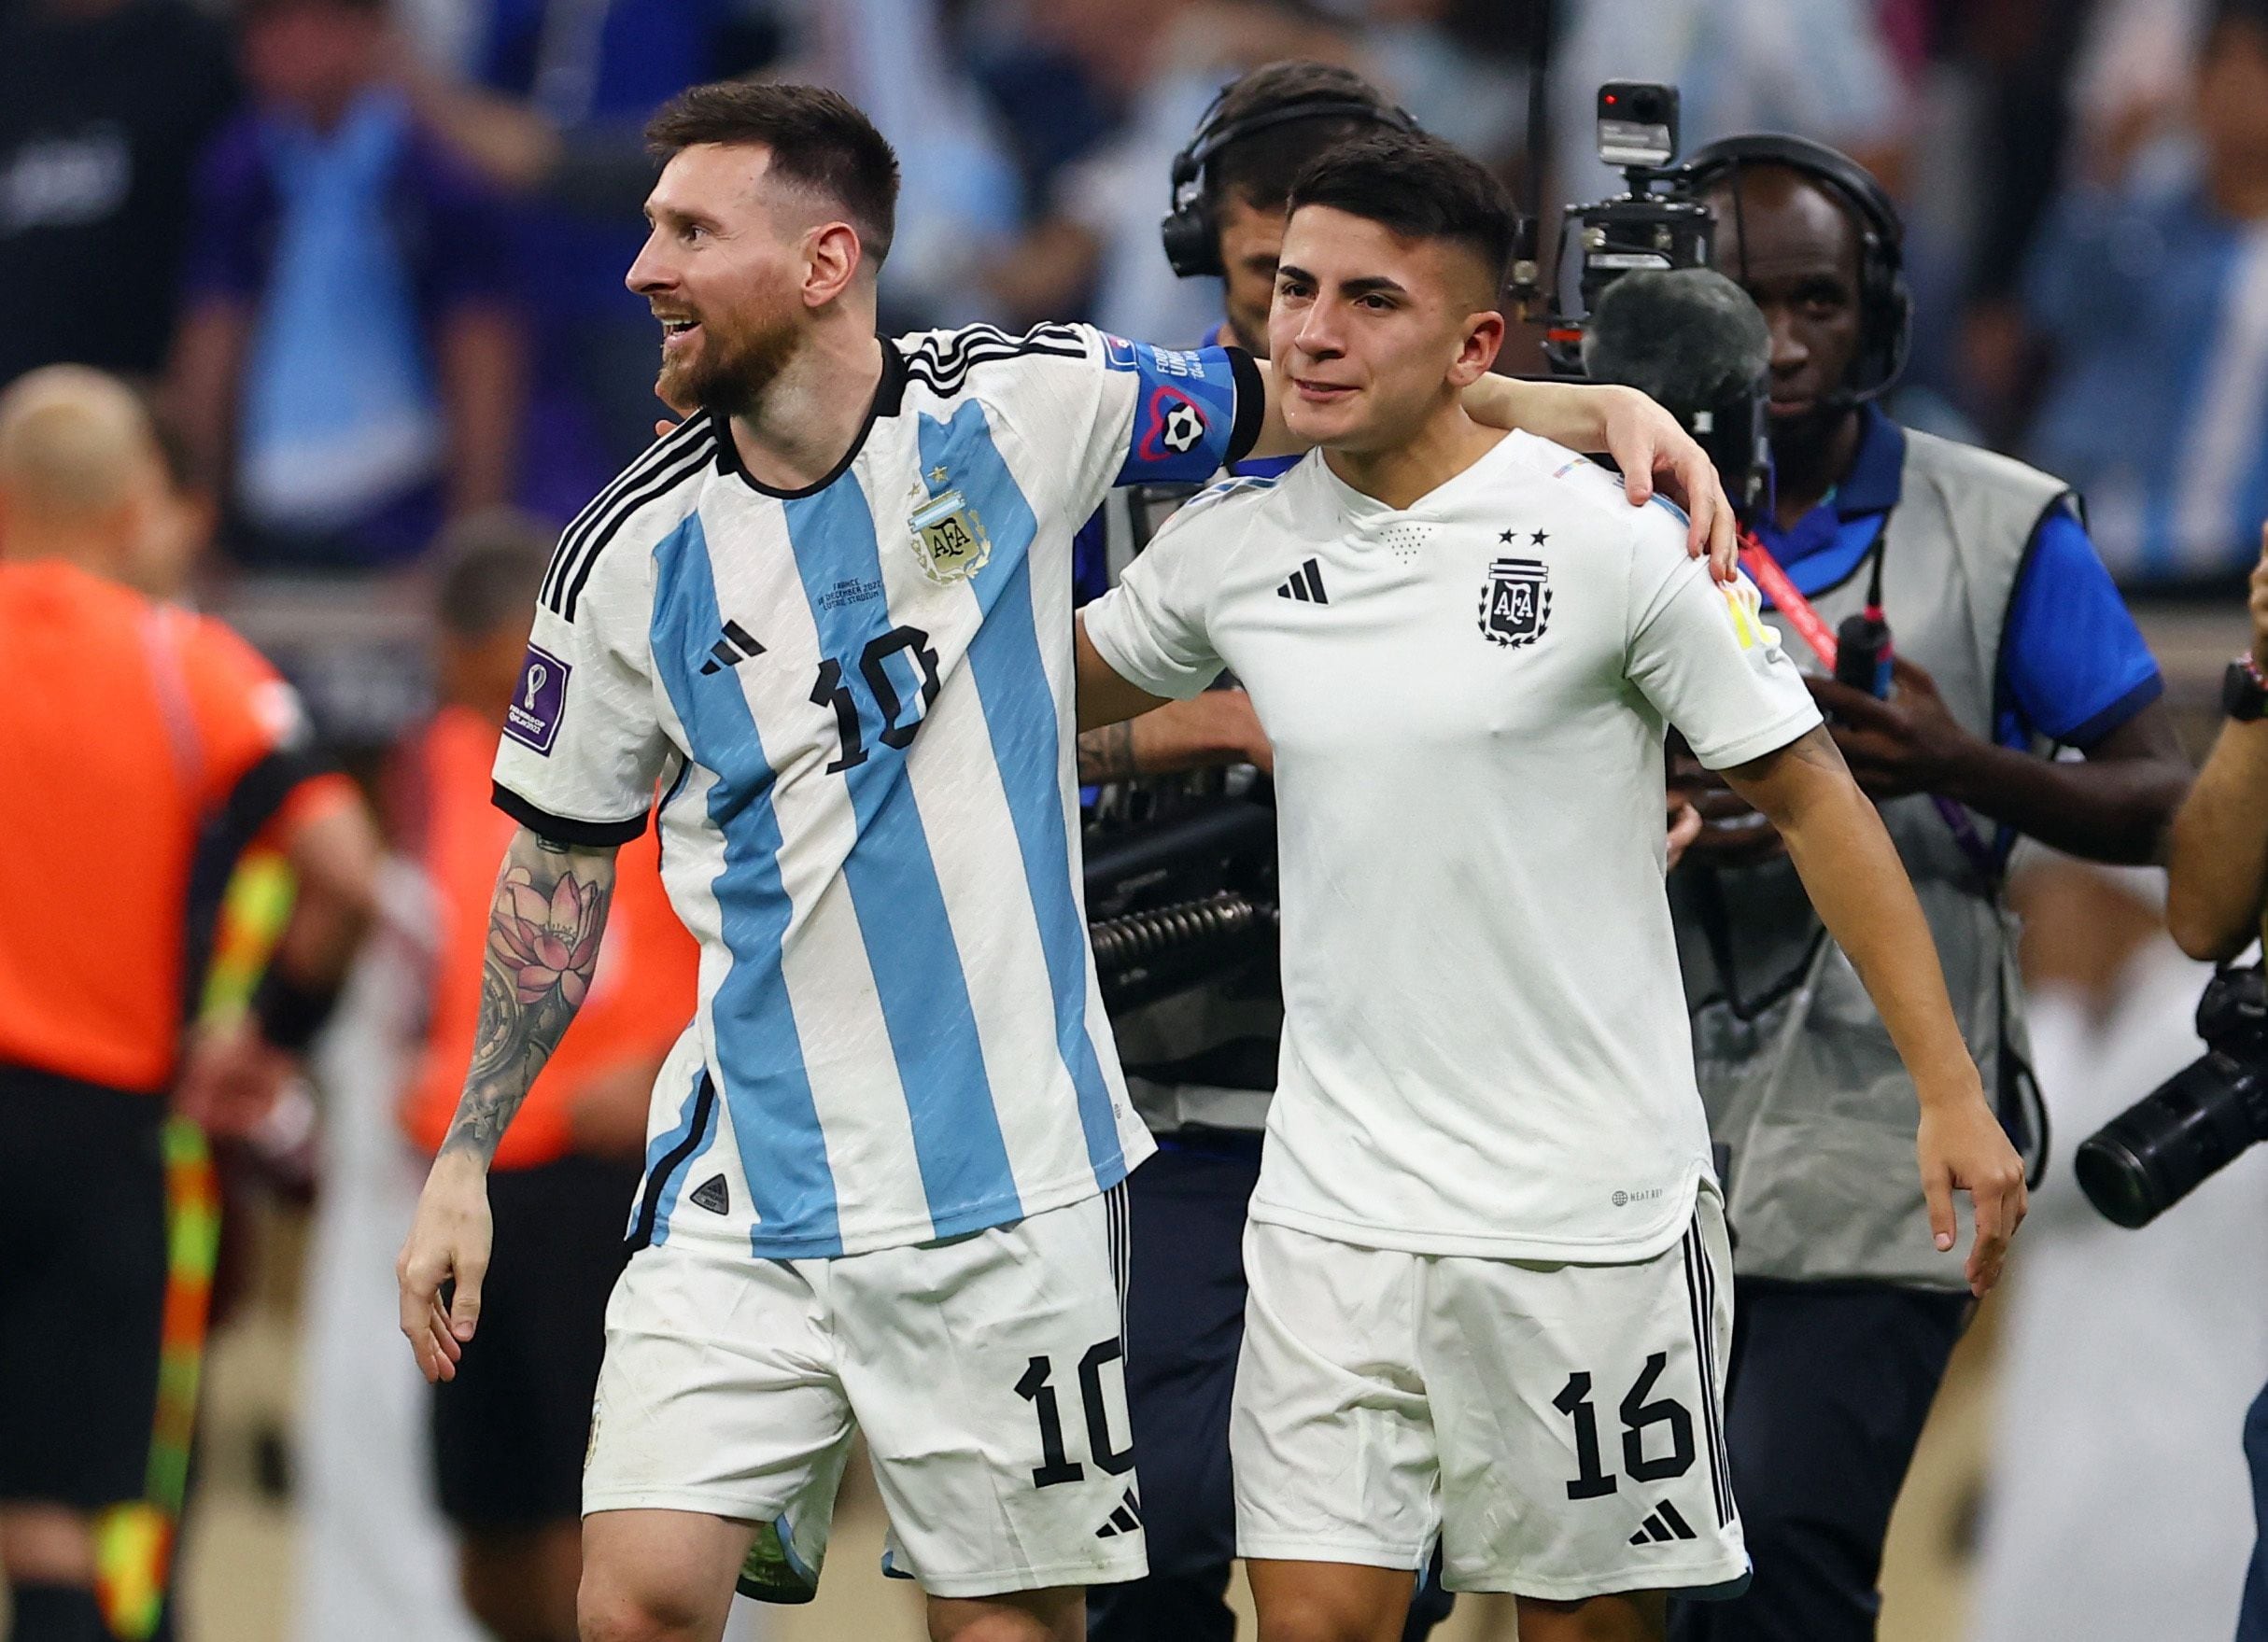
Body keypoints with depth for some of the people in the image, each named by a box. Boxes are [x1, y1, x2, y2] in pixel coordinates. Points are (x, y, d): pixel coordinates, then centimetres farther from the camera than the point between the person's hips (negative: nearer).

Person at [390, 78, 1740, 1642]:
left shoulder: (1019, 408, -5)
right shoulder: (635, 554, -1)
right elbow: (561, 862, 10)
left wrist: (1591, 408, -3)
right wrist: (465, 1161, 9)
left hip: (1008, 1184, -1)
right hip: (746, 1193, 1)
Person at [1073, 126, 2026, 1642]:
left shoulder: (1609, 535, -10)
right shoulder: (1233, 548, 3)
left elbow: (1813, 800, -3)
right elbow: (1044, 695, 24)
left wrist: (1952, 1096, -5)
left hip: (1589, 1214, -3)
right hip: (1334, 1213, 3)